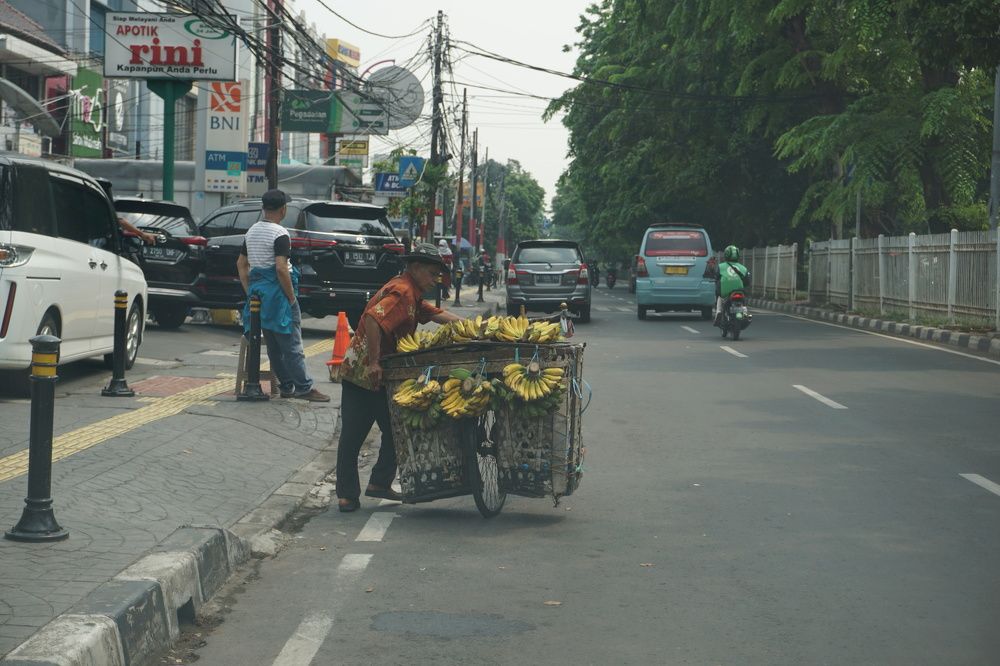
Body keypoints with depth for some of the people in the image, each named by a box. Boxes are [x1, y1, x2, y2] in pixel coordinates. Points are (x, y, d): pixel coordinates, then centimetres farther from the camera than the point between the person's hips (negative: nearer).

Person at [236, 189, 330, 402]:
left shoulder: (251, 232, 12)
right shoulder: (280, 234, -14)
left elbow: (241, 264, 17)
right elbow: (281, 268, -22)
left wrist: (249, 291, 18)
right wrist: (292, 297, -15)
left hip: (258, 289, 8)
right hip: (277, 291, -8)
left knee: (273, 345, 12)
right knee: (291, 344, -5)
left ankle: (286, 386, 17)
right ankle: (304, 387, -3)